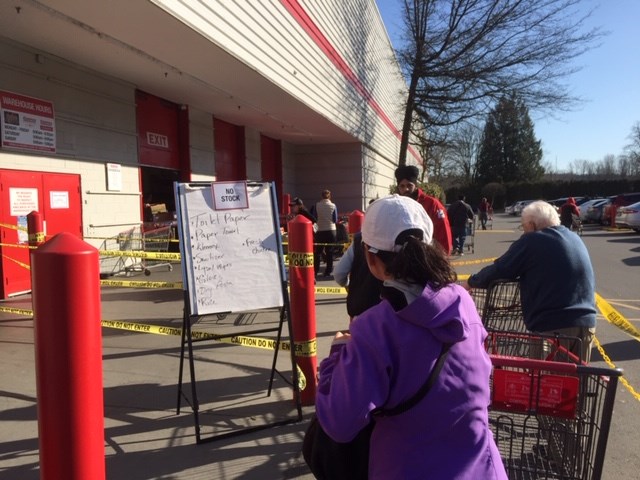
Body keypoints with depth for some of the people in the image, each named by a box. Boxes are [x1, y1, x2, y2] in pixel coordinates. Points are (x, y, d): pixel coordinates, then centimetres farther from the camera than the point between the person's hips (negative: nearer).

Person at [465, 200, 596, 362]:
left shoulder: (532, 241, -7)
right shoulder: (575, 238, 15)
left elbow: (498, 270, -5)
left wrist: (471, 282, 11)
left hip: (553, 325, -7)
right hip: (586, 321, 7)